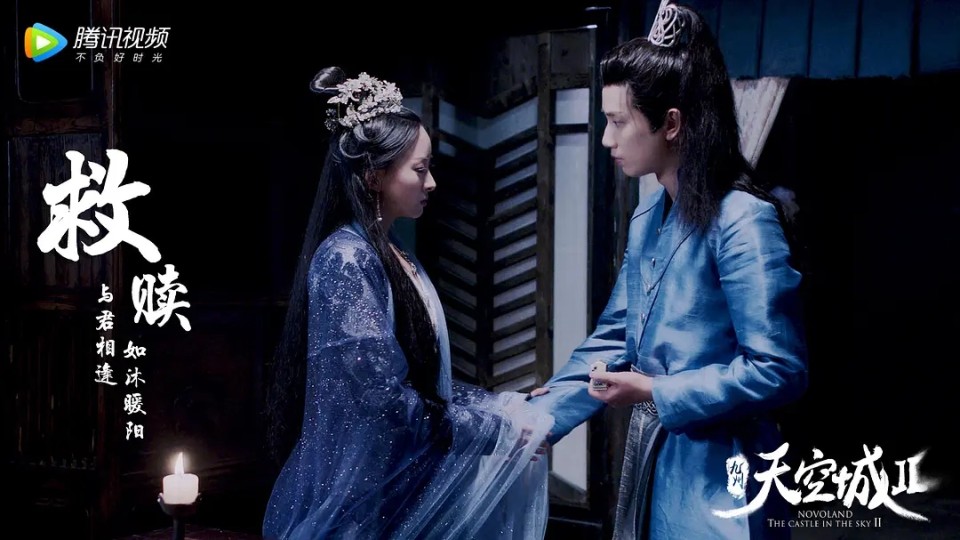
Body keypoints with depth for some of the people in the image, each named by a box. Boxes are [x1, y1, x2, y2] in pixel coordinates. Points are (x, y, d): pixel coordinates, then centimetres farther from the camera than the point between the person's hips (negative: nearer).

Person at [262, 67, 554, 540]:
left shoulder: (389, 253, 9)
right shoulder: (347, 259, -19)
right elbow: (387, 399, -23)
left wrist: (501, 405, 4)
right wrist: (496, 430, -16)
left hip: (393, 484, 9)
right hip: (359, 493, -9)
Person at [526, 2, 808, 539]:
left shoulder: (743, 221, -19)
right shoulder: (648, 216, 7)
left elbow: (780, 370, -21)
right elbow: (615, 337, 11)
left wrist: (656, 393, -18)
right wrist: (539, 418, 3)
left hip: (716, 475, -8)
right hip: (649, 460, 8)